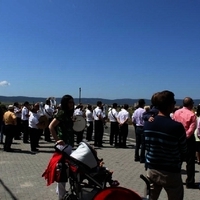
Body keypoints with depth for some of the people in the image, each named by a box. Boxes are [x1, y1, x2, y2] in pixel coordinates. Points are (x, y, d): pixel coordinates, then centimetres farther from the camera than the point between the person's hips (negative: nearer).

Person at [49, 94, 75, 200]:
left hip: (69, 144, 10)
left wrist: (74, 121, 7)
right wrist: (57, 140, -24)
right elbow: (51, 126, -24)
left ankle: (60, 190, 33)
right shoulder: (62, 113, -15)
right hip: (64, 144, -10)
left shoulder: (68, 113, 13)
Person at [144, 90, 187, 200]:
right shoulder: (177, 126, -20)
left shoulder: (147, 124, -4)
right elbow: (183, 151, -6)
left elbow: (146, 146, 5)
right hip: (170, 173, -5)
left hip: (151, 170, 5)